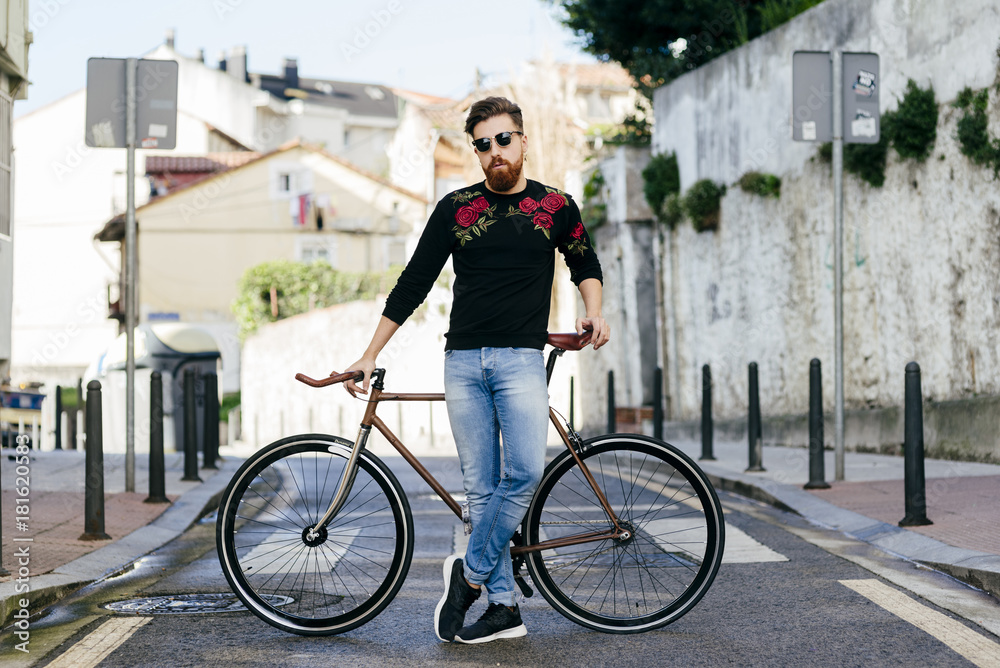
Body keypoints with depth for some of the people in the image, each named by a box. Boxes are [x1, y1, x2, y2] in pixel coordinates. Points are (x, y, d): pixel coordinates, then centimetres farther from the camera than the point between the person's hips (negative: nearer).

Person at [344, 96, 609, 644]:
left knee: (524, 472, -20)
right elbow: (413, 284, 9)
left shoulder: (555, 206, 8)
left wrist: (592, 310, 5)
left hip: (522, 357, -1)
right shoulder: (456, 208, 7)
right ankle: (503, 606, 6)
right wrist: (370, 355, 7)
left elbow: (585, 263, 25)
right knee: (481, 489, 0)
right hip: (463, 361, 1)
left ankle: (470, 572, -3)